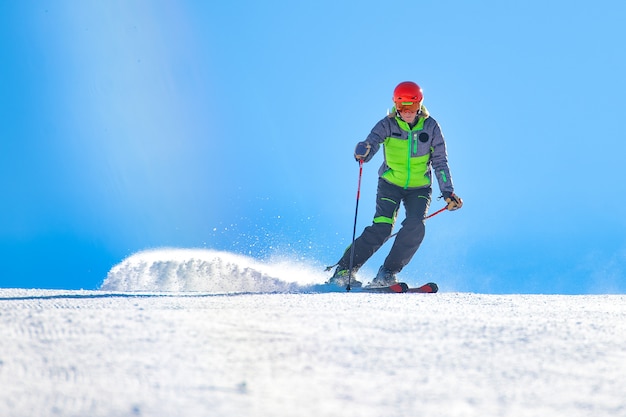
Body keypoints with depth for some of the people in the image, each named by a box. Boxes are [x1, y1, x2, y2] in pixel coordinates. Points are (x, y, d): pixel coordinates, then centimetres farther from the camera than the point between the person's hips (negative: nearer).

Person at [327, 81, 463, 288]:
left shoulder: (430, 127, -7)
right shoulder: (388, 125, -11)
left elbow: (440, 162, -2)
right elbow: (371, 143, -24)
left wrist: (448, 192, -10)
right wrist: (362, 152, -49)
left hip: (419, 188, 2)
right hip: (391, 184, -2)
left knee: (415, 227, -23)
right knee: (381, 228, -18)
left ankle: (387, 273, -11)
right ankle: (344, 270, -7)